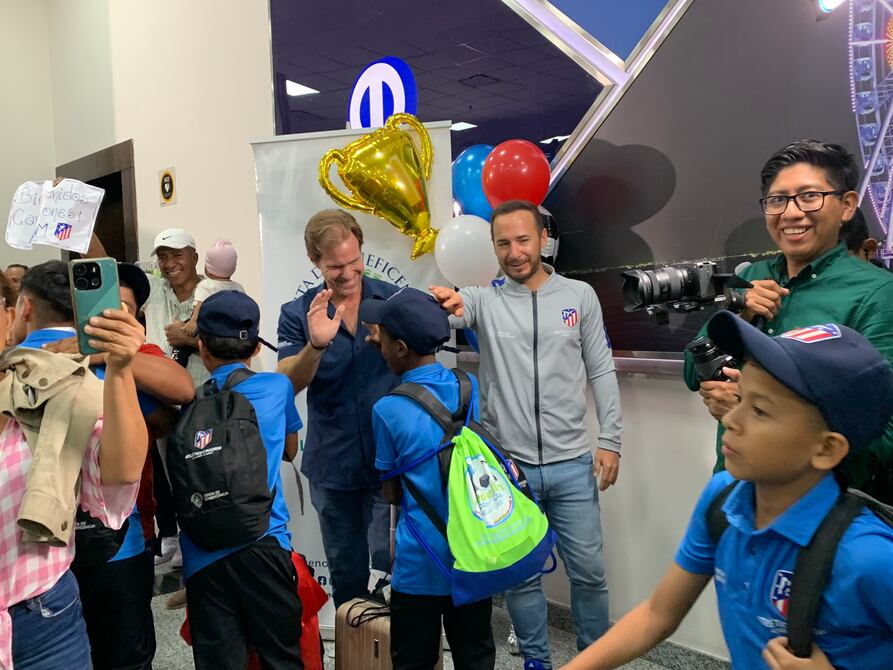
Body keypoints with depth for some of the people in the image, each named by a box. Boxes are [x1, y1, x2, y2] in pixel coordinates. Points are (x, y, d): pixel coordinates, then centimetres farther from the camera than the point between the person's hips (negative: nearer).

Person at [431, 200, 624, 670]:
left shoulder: (580, 296, 3)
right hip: (507, 466, 0)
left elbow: (601, 372, 4)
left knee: (589, 572, 12)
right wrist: (443, 304, -42)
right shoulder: (484, 300, 0)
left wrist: (610, 440, -2)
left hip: (572, 465, 1)